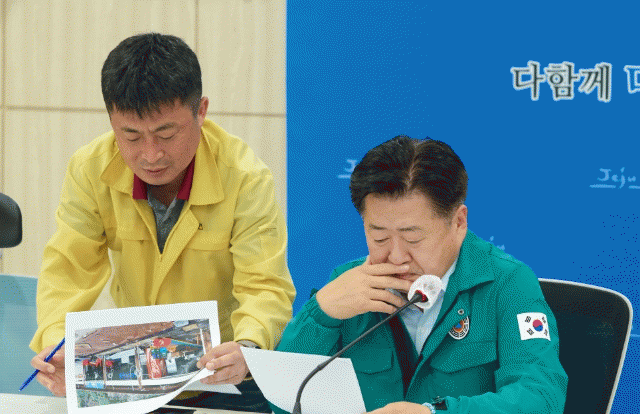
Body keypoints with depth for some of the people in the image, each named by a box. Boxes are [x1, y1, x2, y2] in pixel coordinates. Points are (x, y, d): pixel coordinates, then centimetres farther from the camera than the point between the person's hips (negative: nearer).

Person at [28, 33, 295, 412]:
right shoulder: (90, 171, -11)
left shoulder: (246, 178, -18)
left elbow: (266, 288, -22)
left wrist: (246, 349, -45)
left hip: (222, 368, -2)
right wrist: (57, 344, -31)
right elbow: (69, 271, -10)